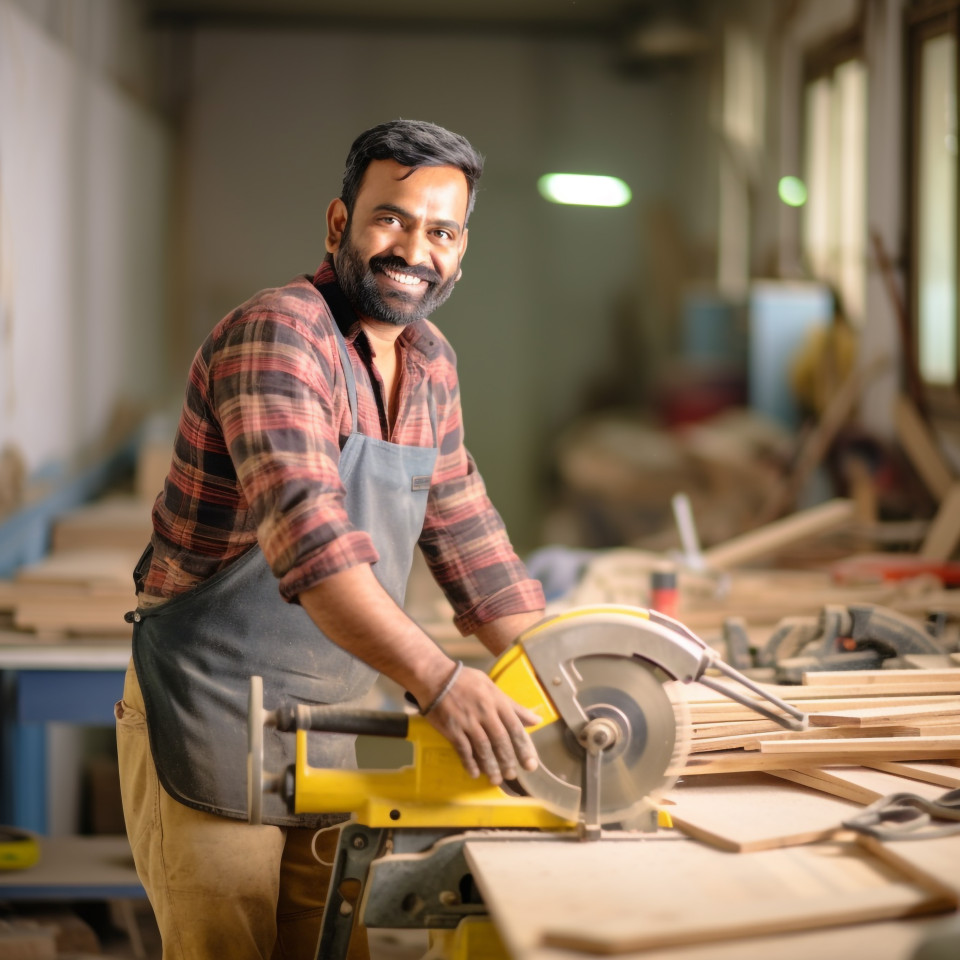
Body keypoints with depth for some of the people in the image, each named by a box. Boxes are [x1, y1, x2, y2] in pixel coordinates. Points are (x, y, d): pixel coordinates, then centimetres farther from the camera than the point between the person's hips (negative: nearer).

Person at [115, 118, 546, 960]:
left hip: (332, 729, 8)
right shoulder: (278, 334, -19)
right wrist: (440, 681, -43)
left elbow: (466, 535, 15)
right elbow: (307, 530, -34)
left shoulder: (430, 362, 8)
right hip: (213, 724, -7)